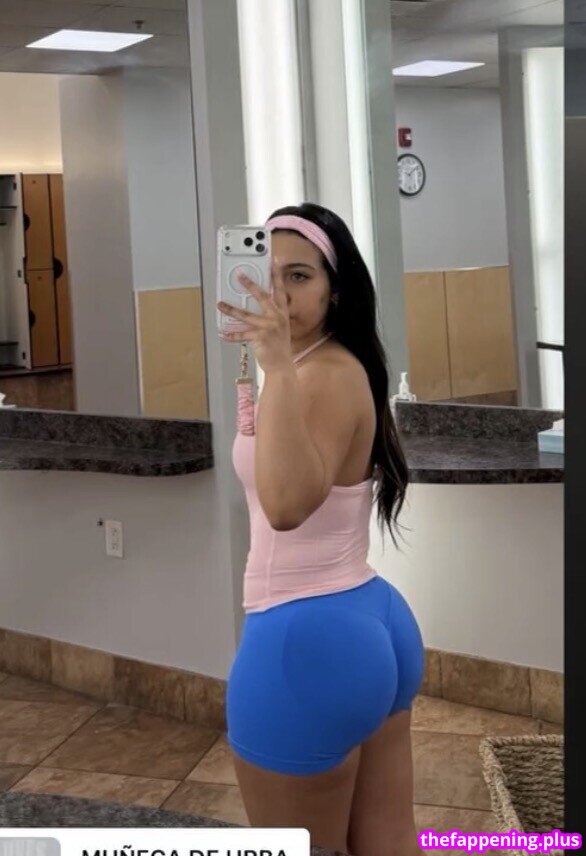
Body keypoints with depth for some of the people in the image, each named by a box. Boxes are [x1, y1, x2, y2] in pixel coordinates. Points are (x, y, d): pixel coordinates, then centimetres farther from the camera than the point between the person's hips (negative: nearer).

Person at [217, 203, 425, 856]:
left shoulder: (325, 377, -20)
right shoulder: (341, 367, 12)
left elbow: (286, 504, -38)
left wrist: (277, 368, -42)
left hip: (307, 640, -11)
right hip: (368, 618, 11)